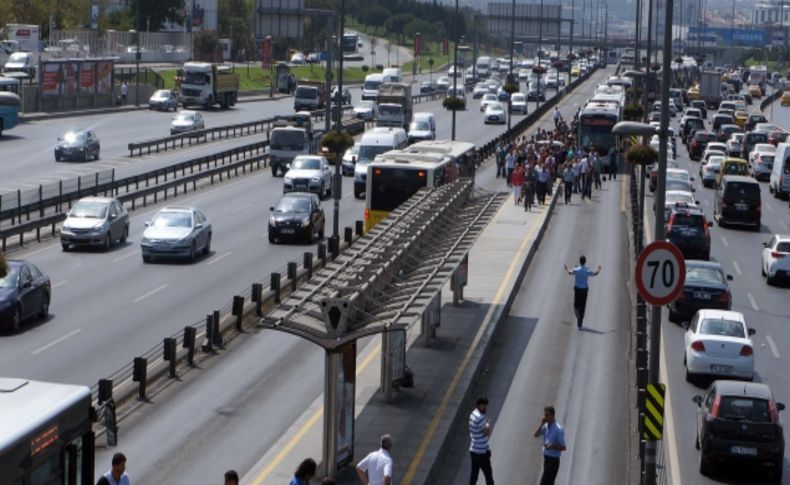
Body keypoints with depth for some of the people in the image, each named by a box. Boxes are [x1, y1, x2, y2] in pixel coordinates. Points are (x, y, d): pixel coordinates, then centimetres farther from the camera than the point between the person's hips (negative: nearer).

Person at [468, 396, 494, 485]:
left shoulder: (473, 414, 8)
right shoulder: (480, 417, -22)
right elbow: (487, 432, -19)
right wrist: (489, 424, -2)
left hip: (473, 450, 9)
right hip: (482, 451, -9)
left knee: (474, 473, 14)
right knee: (488, 475, 1)